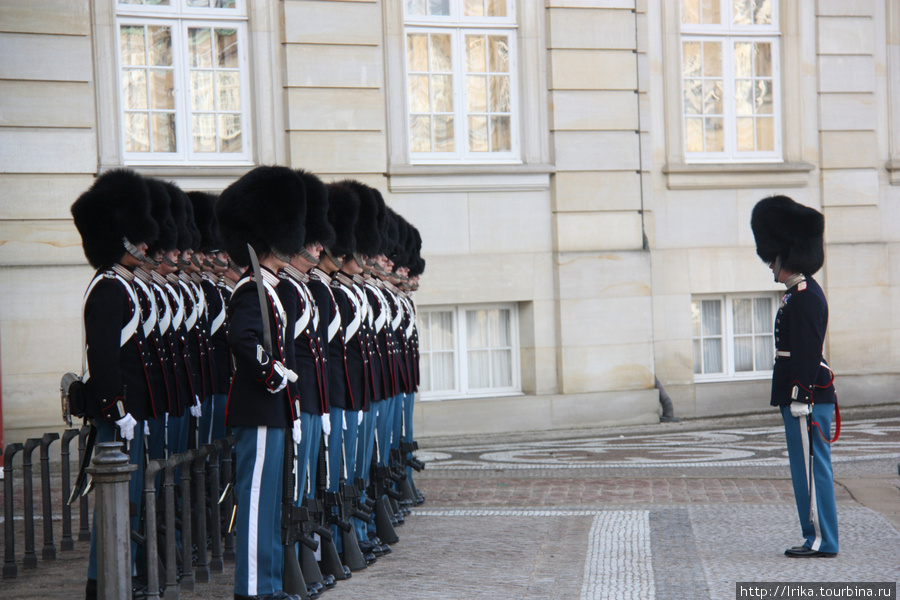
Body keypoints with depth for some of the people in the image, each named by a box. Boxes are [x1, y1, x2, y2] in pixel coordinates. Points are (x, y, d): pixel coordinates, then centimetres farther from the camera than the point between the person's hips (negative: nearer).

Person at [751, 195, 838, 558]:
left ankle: (821, 542, 0)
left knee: (811, 469, -5)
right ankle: (817, 538, 18)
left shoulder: (804, 297, -16)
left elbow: (807, 352, -20)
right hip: (808, 397, 10)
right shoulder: (803, 293, 17)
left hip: (807, 396, -10)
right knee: (808, 469, 13)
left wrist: (801, 399, -20)